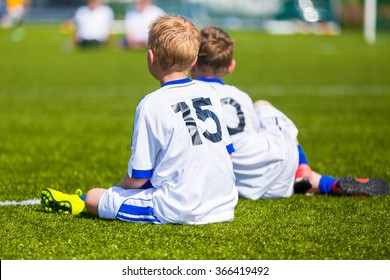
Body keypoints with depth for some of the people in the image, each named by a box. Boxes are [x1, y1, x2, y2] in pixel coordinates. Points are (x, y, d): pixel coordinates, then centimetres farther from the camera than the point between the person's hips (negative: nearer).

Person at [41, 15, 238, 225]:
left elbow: (137, 178, -9)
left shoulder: (152, 105, -13)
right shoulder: (209, 93, 5)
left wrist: (117, 191, 12)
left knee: (93, 197, 11)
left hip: (178, 210, -7)